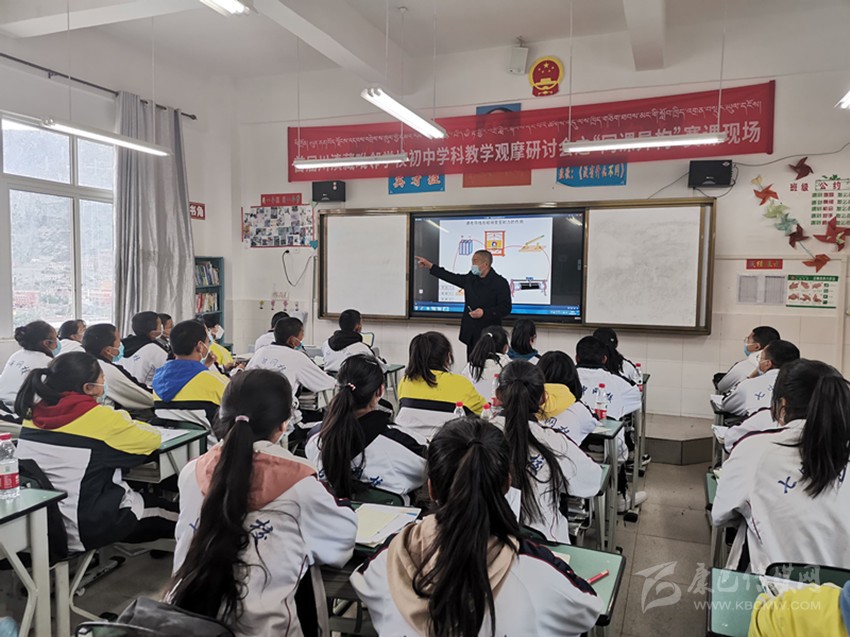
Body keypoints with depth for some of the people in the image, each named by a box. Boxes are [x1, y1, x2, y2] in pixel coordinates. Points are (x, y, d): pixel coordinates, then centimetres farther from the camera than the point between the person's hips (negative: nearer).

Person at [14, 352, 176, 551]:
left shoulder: (34, 414, -1)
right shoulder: (98, 417, -20)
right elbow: (152, 438, -6)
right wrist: (124, 421, 10)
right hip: (88, 528, -7)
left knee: (143, 497, 25)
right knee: (171, 513, 14)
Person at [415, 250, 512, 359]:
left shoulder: (500, 283, -8)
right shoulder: (470, 278, 10)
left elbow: (506, 308, -9)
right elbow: (453, 278, 20)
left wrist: (484, 312, -21)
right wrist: (430, 266, 19)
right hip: (471, 334, 6)